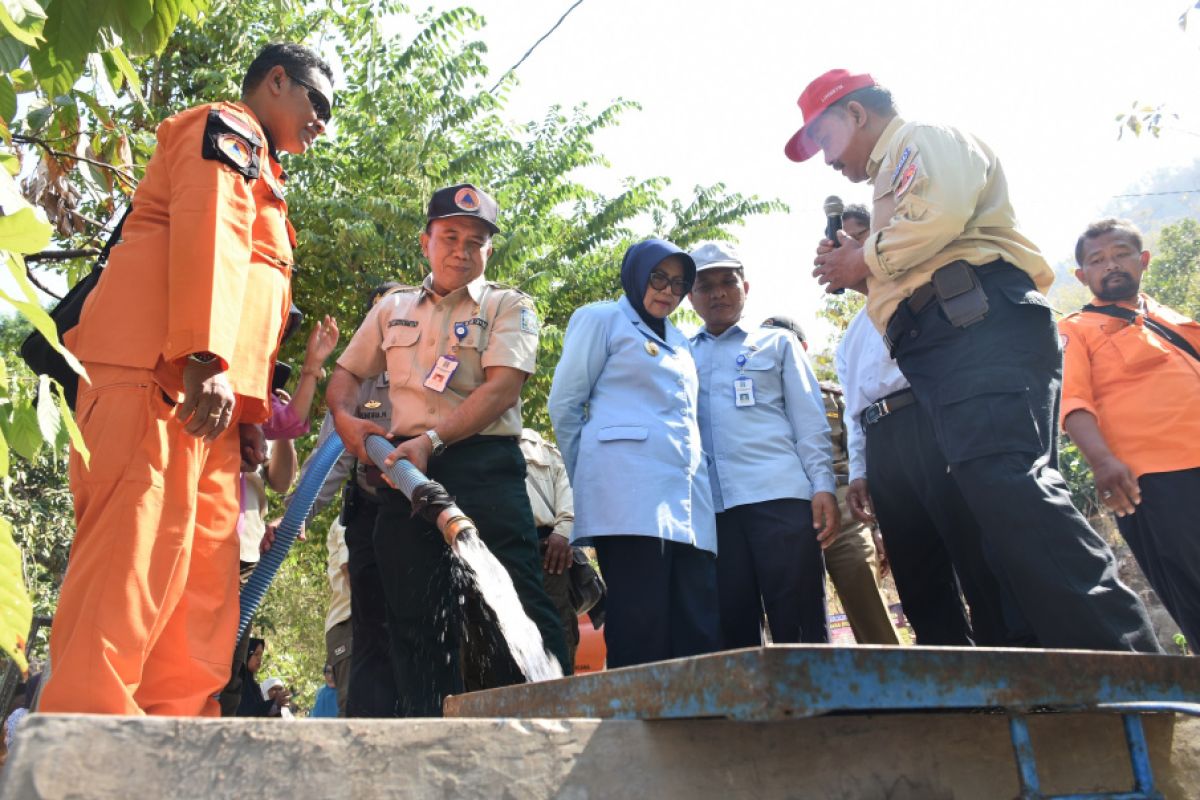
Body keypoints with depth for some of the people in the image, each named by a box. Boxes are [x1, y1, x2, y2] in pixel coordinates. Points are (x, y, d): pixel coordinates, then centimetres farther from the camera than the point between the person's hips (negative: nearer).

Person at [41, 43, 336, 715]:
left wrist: (257, 401, 19)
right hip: (160, 364, -9)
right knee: (140, 541, -16)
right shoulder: (228, 128, 7)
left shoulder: (257, 175, 34)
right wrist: (208, 359, -24)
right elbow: (206, 231, -11)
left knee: (205, 565, 2)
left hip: (209, 388, 9)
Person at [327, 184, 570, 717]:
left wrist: (431, 440, -19)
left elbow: (501, 388, -6)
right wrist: (345, 417, 1)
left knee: (517, 602, -14)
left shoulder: (508, 307, 9)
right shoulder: (392, 309, 23)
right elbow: (345, 376, 26)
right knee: (415, 618, 2)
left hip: (485, 467, -4)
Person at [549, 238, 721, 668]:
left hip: (688, 496, 6)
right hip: (630, 491, -6)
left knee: (700, 634, -1)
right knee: (640, 636, -11)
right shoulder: (602, 319, 10)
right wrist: (592, 478, 9)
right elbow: (564, 405, 5)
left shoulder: (680, 342, 28)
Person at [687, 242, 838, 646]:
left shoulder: (777, 343, 17)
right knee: (732, 631, 3)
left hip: (779, 497, -1)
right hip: (710, 506, 2)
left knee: (799, 629, -4)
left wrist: (823, 486, -3)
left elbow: (810, 422, 10)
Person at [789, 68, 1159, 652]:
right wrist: (861, 275, 23)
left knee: (1005, 484, -26)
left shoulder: (923, 138, 10)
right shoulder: (892, 177, 37)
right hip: (945, 349, 10)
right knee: (1011, 513, 0)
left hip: (981, 327, -10)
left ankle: (1123, 657, -30)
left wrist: (865, 258, 0)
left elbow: (939, 211, -13)